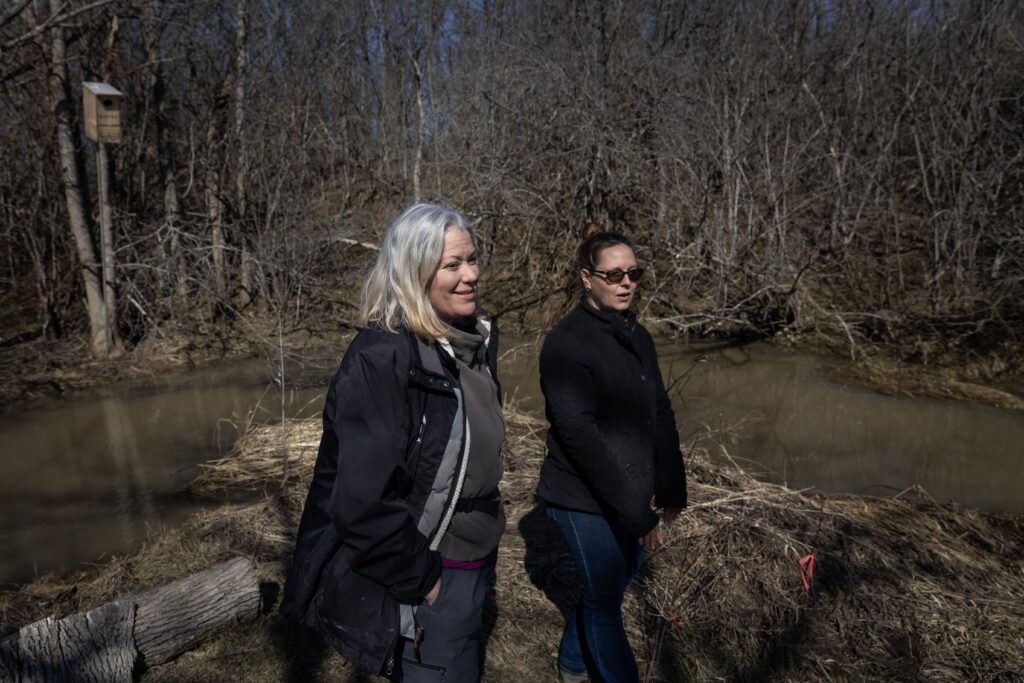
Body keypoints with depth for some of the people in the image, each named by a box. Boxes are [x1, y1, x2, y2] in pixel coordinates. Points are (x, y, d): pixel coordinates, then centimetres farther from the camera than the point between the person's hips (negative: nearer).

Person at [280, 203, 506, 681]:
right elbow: (364, 502, -28)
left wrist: (484, 545, 16)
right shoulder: (379, 359, -26)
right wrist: (421, 579, -17)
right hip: (417, 582, -8)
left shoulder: (476, 341, 0)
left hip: (473, 563, 8)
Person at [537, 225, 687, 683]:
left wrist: (671, 489, 8)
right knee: (605, 598, 7)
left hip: (630, 493, 8)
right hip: (584, 498, -8)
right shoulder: (566, 343, -18)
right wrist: (636, 513, -23)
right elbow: (580, 435, -23)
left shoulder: (636, 336, 6)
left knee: (618, 578, 21)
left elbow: (661, 414, 11)